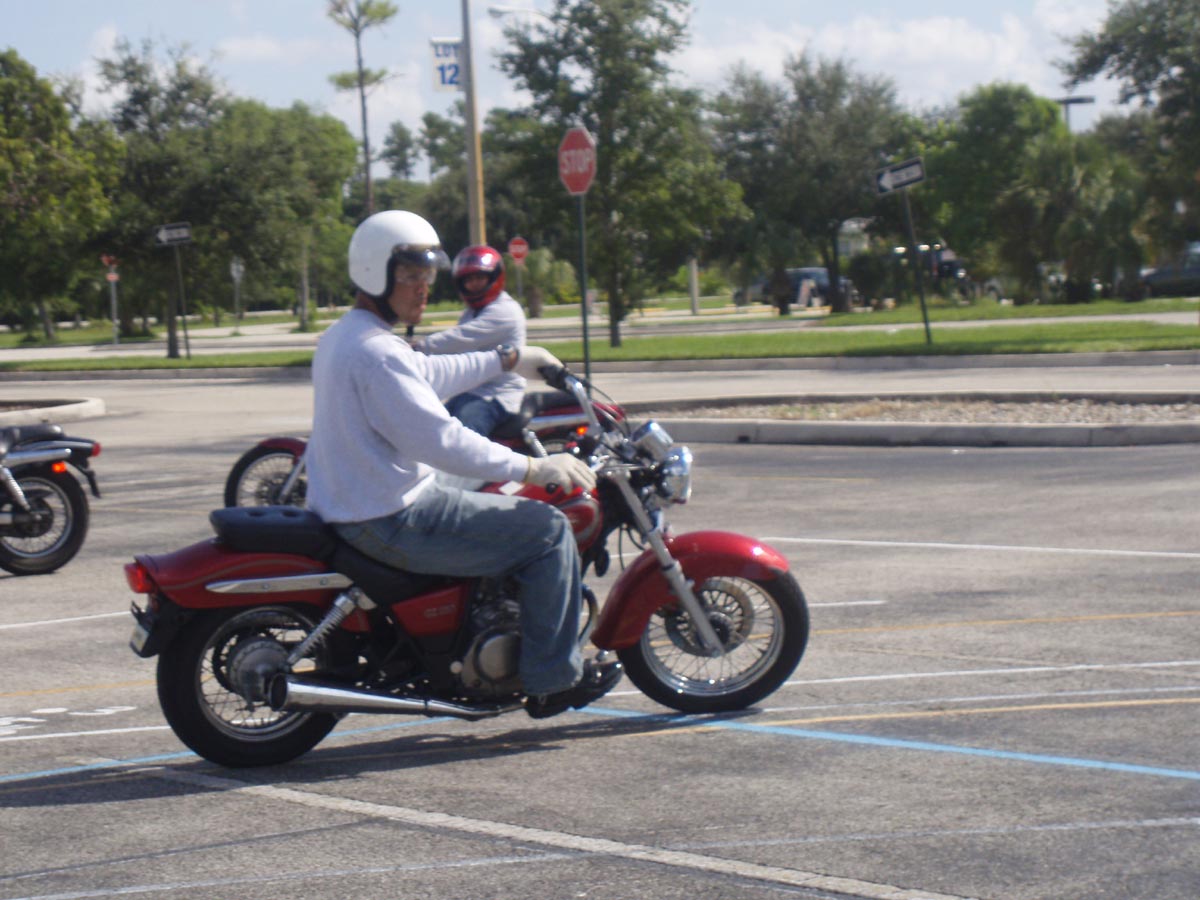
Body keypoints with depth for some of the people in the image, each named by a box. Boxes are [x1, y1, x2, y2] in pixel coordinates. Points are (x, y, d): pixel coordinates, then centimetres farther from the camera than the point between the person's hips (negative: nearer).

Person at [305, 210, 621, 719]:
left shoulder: (341, 336, 12)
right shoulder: (376, 353, -21)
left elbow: (427, 375, 27)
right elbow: (440, 439, -26)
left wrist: (507, 361, 31)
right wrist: (533, 469, -21)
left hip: (349, 509, 11)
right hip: (394, 520, -11)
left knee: (502, 510, 31)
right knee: (547, 531, -6)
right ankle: (553, 680, 0)